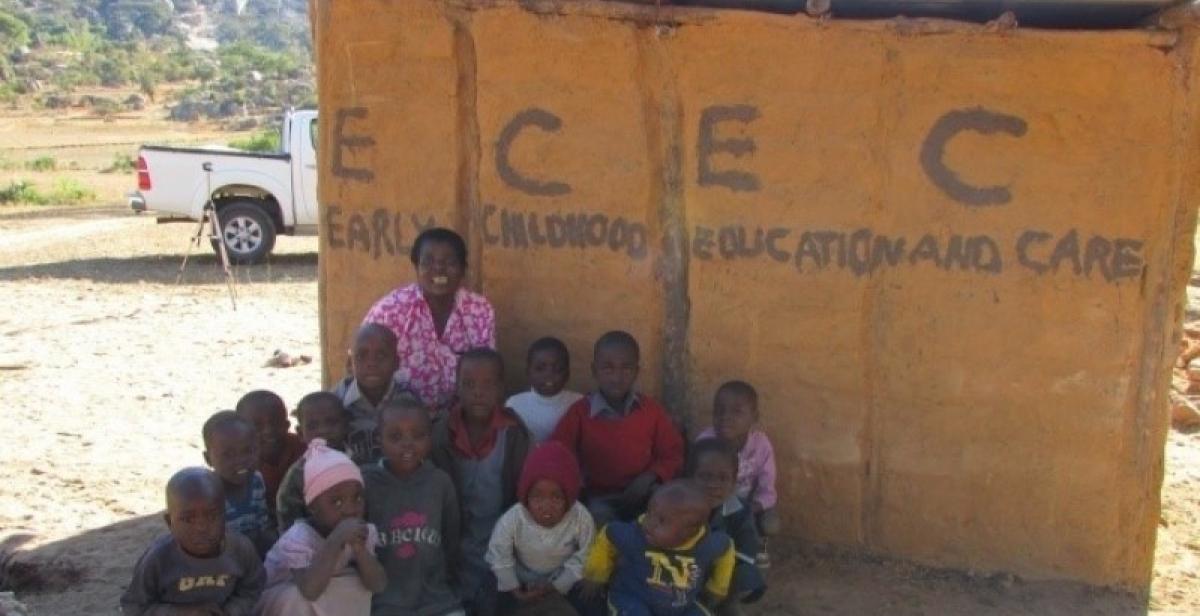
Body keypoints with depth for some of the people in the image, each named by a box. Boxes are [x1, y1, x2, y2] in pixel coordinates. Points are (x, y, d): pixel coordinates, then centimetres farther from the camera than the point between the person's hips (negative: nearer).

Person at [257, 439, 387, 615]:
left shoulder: (363, 532, -16)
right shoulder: (299, 538, -33)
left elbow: (378, 585, -20)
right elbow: (309, 589, -46)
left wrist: (360, 550, -37)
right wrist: (336, 540, -50)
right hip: (279, 601, -6)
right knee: (296, 598, -35)